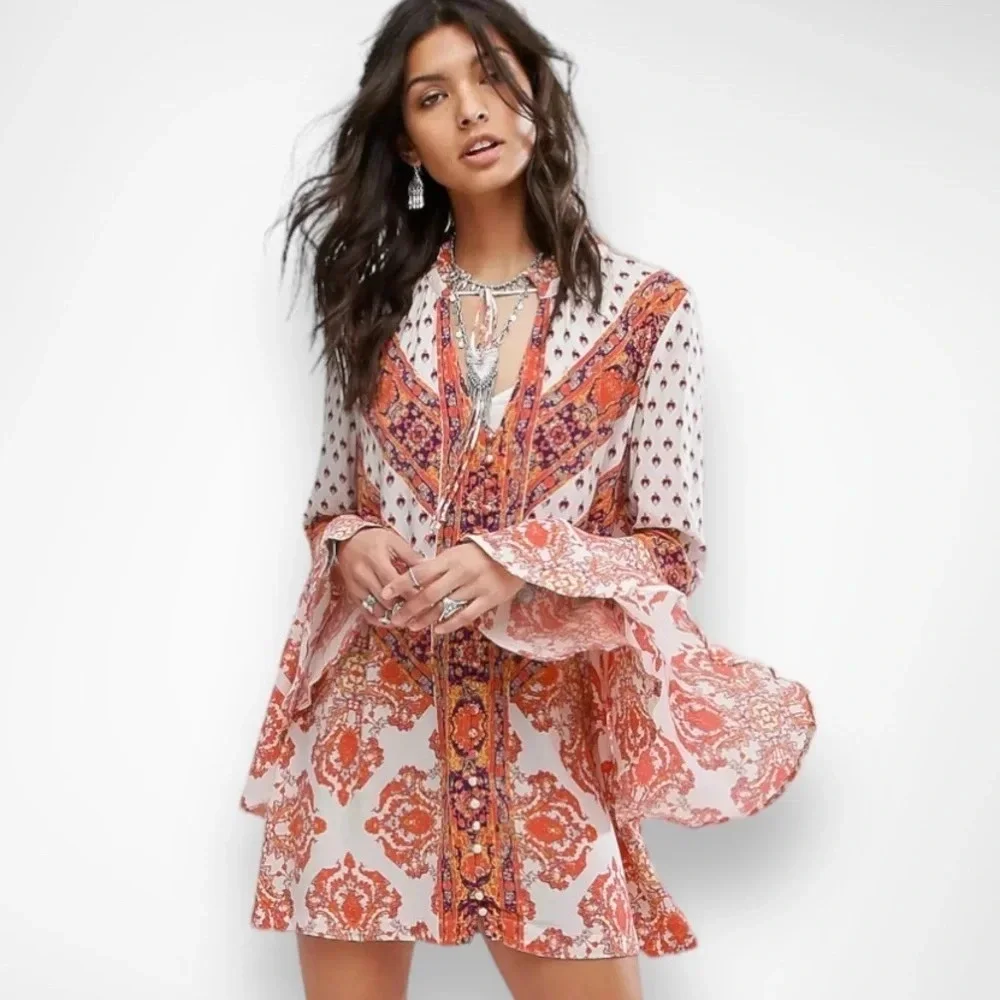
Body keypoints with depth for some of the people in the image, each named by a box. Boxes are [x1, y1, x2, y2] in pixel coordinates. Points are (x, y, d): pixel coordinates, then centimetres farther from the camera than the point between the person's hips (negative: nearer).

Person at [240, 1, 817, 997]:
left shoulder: (645, 308, -2)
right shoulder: (374, 300, 5)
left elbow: (671, 553, -4)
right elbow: (330, 502, 12)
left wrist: (517, 565, -19)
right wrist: (350, 545, -11)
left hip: (549, 733, -1)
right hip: (372, 726, 2)